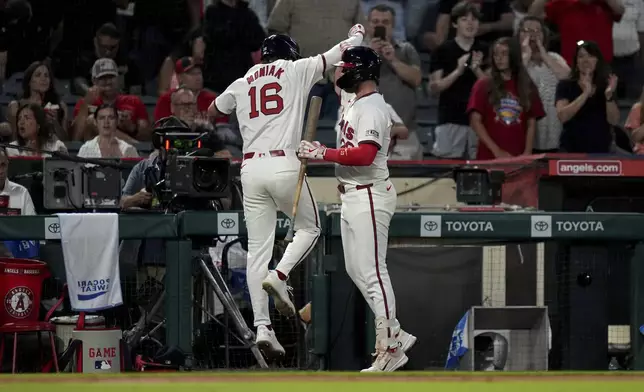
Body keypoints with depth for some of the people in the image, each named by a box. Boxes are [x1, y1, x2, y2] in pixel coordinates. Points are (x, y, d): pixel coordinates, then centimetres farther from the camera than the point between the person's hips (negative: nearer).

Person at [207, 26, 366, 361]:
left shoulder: (243, 83, 16)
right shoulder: (296, 70, 6)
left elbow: (213, 111, 31)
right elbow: (336, 55, 13)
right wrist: (357, 34, 32)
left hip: (251, 168, 4)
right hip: (284, 165, -4)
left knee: (257, 249, 3)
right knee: (308, 227, 18)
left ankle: (262, 327, -5)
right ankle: (279, 276, -10)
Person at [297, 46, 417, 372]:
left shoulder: (372, 108, -15)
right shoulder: (355, 105, 18)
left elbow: (365, 154, -27)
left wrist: (322, 153, -24)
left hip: (369, 196, -11)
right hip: (351, 196, 11)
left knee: (372, 272, -10)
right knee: (356, 271, 13)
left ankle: (388, 350, -7)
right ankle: (395, 336, 17)